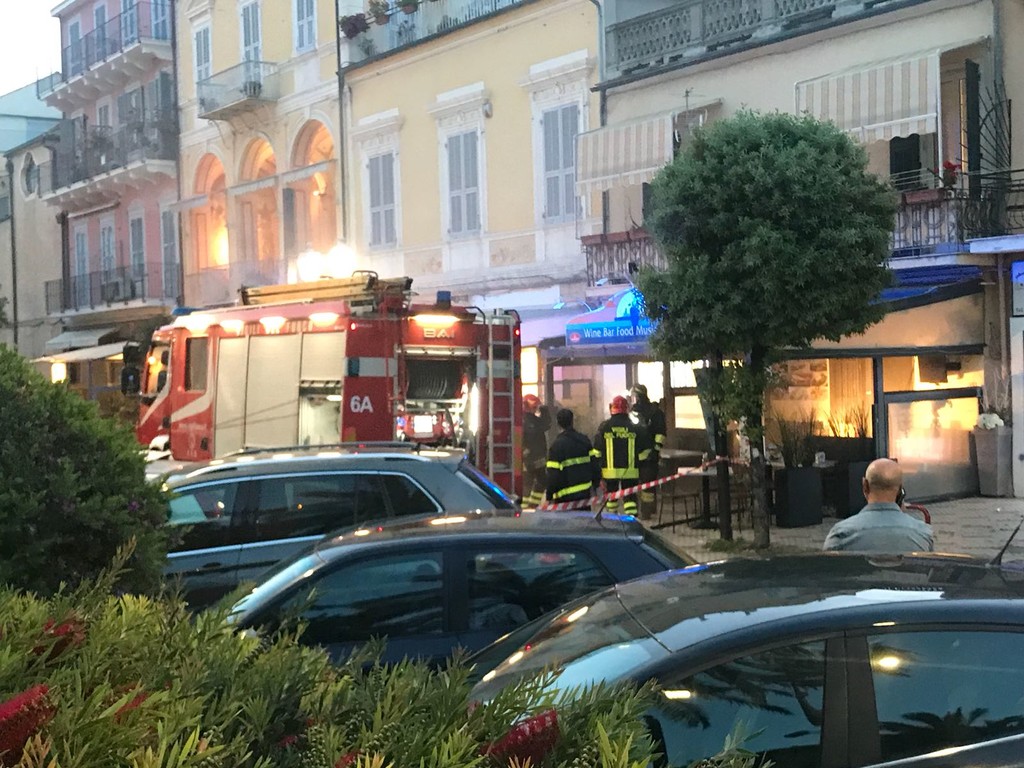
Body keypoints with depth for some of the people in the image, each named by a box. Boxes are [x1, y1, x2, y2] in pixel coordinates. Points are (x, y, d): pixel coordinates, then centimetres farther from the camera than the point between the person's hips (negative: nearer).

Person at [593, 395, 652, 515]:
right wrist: (640, 461, 17)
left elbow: (597, 451, 0)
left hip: (610, 469, 1)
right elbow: (644, 450, 2)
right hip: (630, 470, 0)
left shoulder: (604, 426, -4)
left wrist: (598, 465, 13)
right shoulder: (635, 427, -3)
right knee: (630, 496, 3)